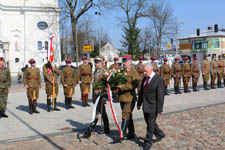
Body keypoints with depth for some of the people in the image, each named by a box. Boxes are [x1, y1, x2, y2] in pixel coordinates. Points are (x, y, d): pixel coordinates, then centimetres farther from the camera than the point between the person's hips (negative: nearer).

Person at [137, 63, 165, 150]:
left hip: (153, 106, -8)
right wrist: (139, 103, 16)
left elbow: (160, 95, -17)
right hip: (145, 106, 8)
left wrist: (159, 109, -18)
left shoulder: (159, 80, -16)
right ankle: (160, 134, 37)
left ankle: (148, 142, 14)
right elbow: (142, 92, 15)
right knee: (148, 122, 17)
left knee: (151, 124, 1)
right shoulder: (145, 78, 7)